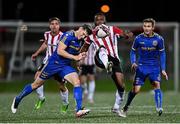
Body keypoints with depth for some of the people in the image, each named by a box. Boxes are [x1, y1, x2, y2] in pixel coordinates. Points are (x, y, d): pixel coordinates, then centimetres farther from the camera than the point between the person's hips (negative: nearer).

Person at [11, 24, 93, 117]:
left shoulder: (80, 41, 5)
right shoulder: (68, 35, -18)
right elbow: (60, 51, -24)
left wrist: (80, 57, -4)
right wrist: (75, 57, -24)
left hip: (65, 66, 6)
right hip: (53, 64, -6)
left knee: (77, 82, -19)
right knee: (36, 84, 8)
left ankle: (79, 110, -22)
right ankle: (18, 99, 30)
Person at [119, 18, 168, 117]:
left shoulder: (158, 39, -5)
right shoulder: (138, 38, -6)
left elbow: (162, 54, 4)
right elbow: (133, 52, 7)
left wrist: (163, 69, -1)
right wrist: (133, 62, -11)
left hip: (154, 67, 0)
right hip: (142, 66, 0)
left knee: (156, 85, -21)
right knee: (135, 89, -3)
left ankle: (159, 108, -28)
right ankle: (125, 108, 16)